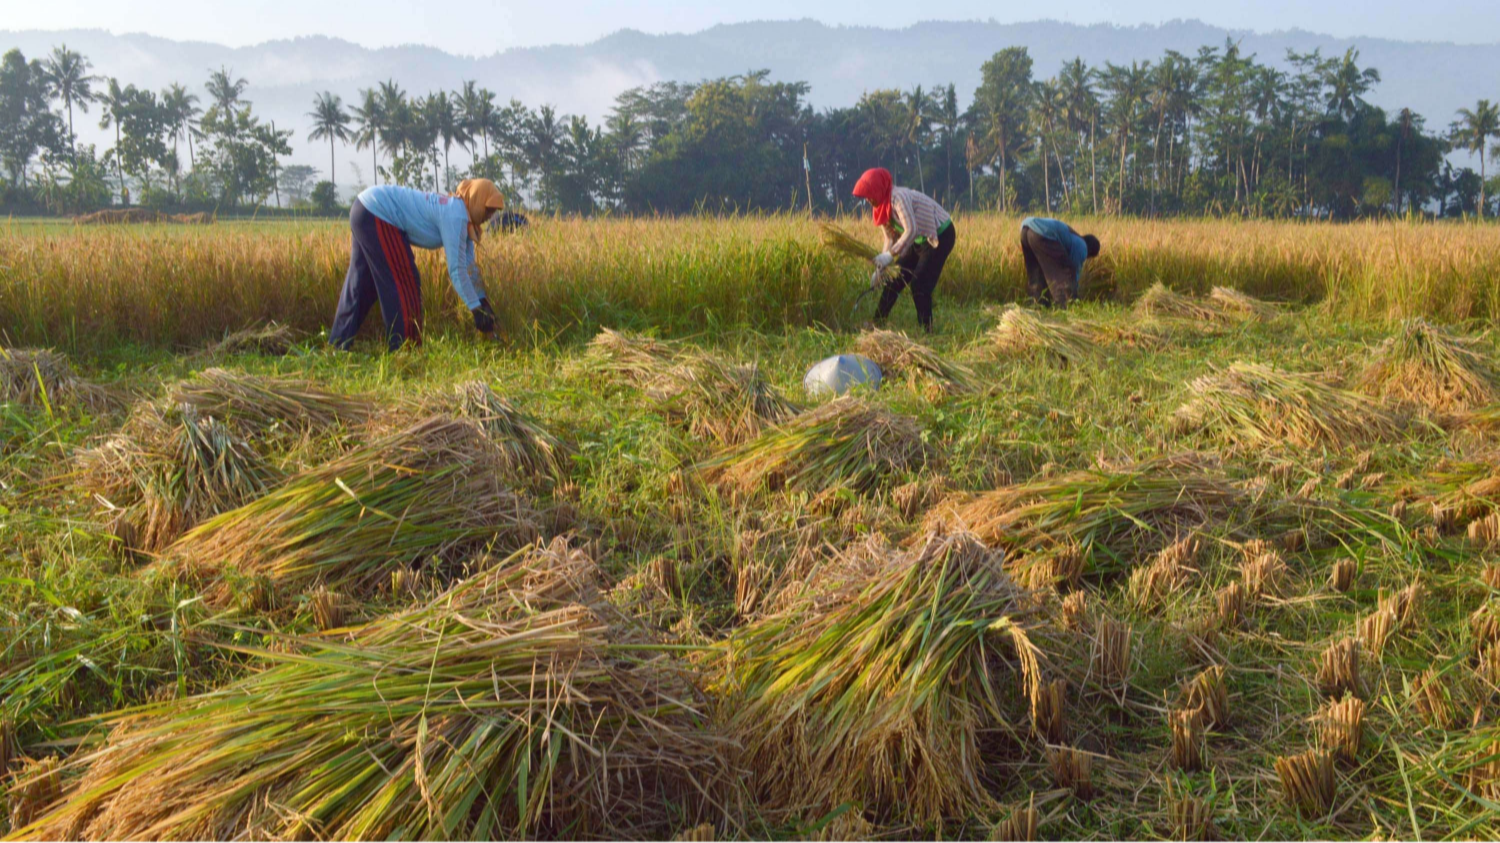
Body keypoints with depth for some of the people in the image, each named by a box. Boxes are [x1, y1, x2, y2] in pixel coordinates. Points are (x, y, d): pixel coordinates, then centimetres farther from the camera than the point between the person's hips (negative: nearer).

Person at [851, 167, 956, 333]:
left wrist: (890, 254, -38)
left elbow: (911, 230, -35)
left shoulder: (899, 197, -26)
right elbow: (891, 239, 5)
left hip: (940, 237, -9)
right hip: (920, 241, 9)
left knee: (919, 285, -14)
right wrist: (881, 268, -2)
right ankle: (877, 323, 17)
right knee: (895, 278, 8)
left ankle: (926, 330, -5)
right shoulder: (882, 207, 2)